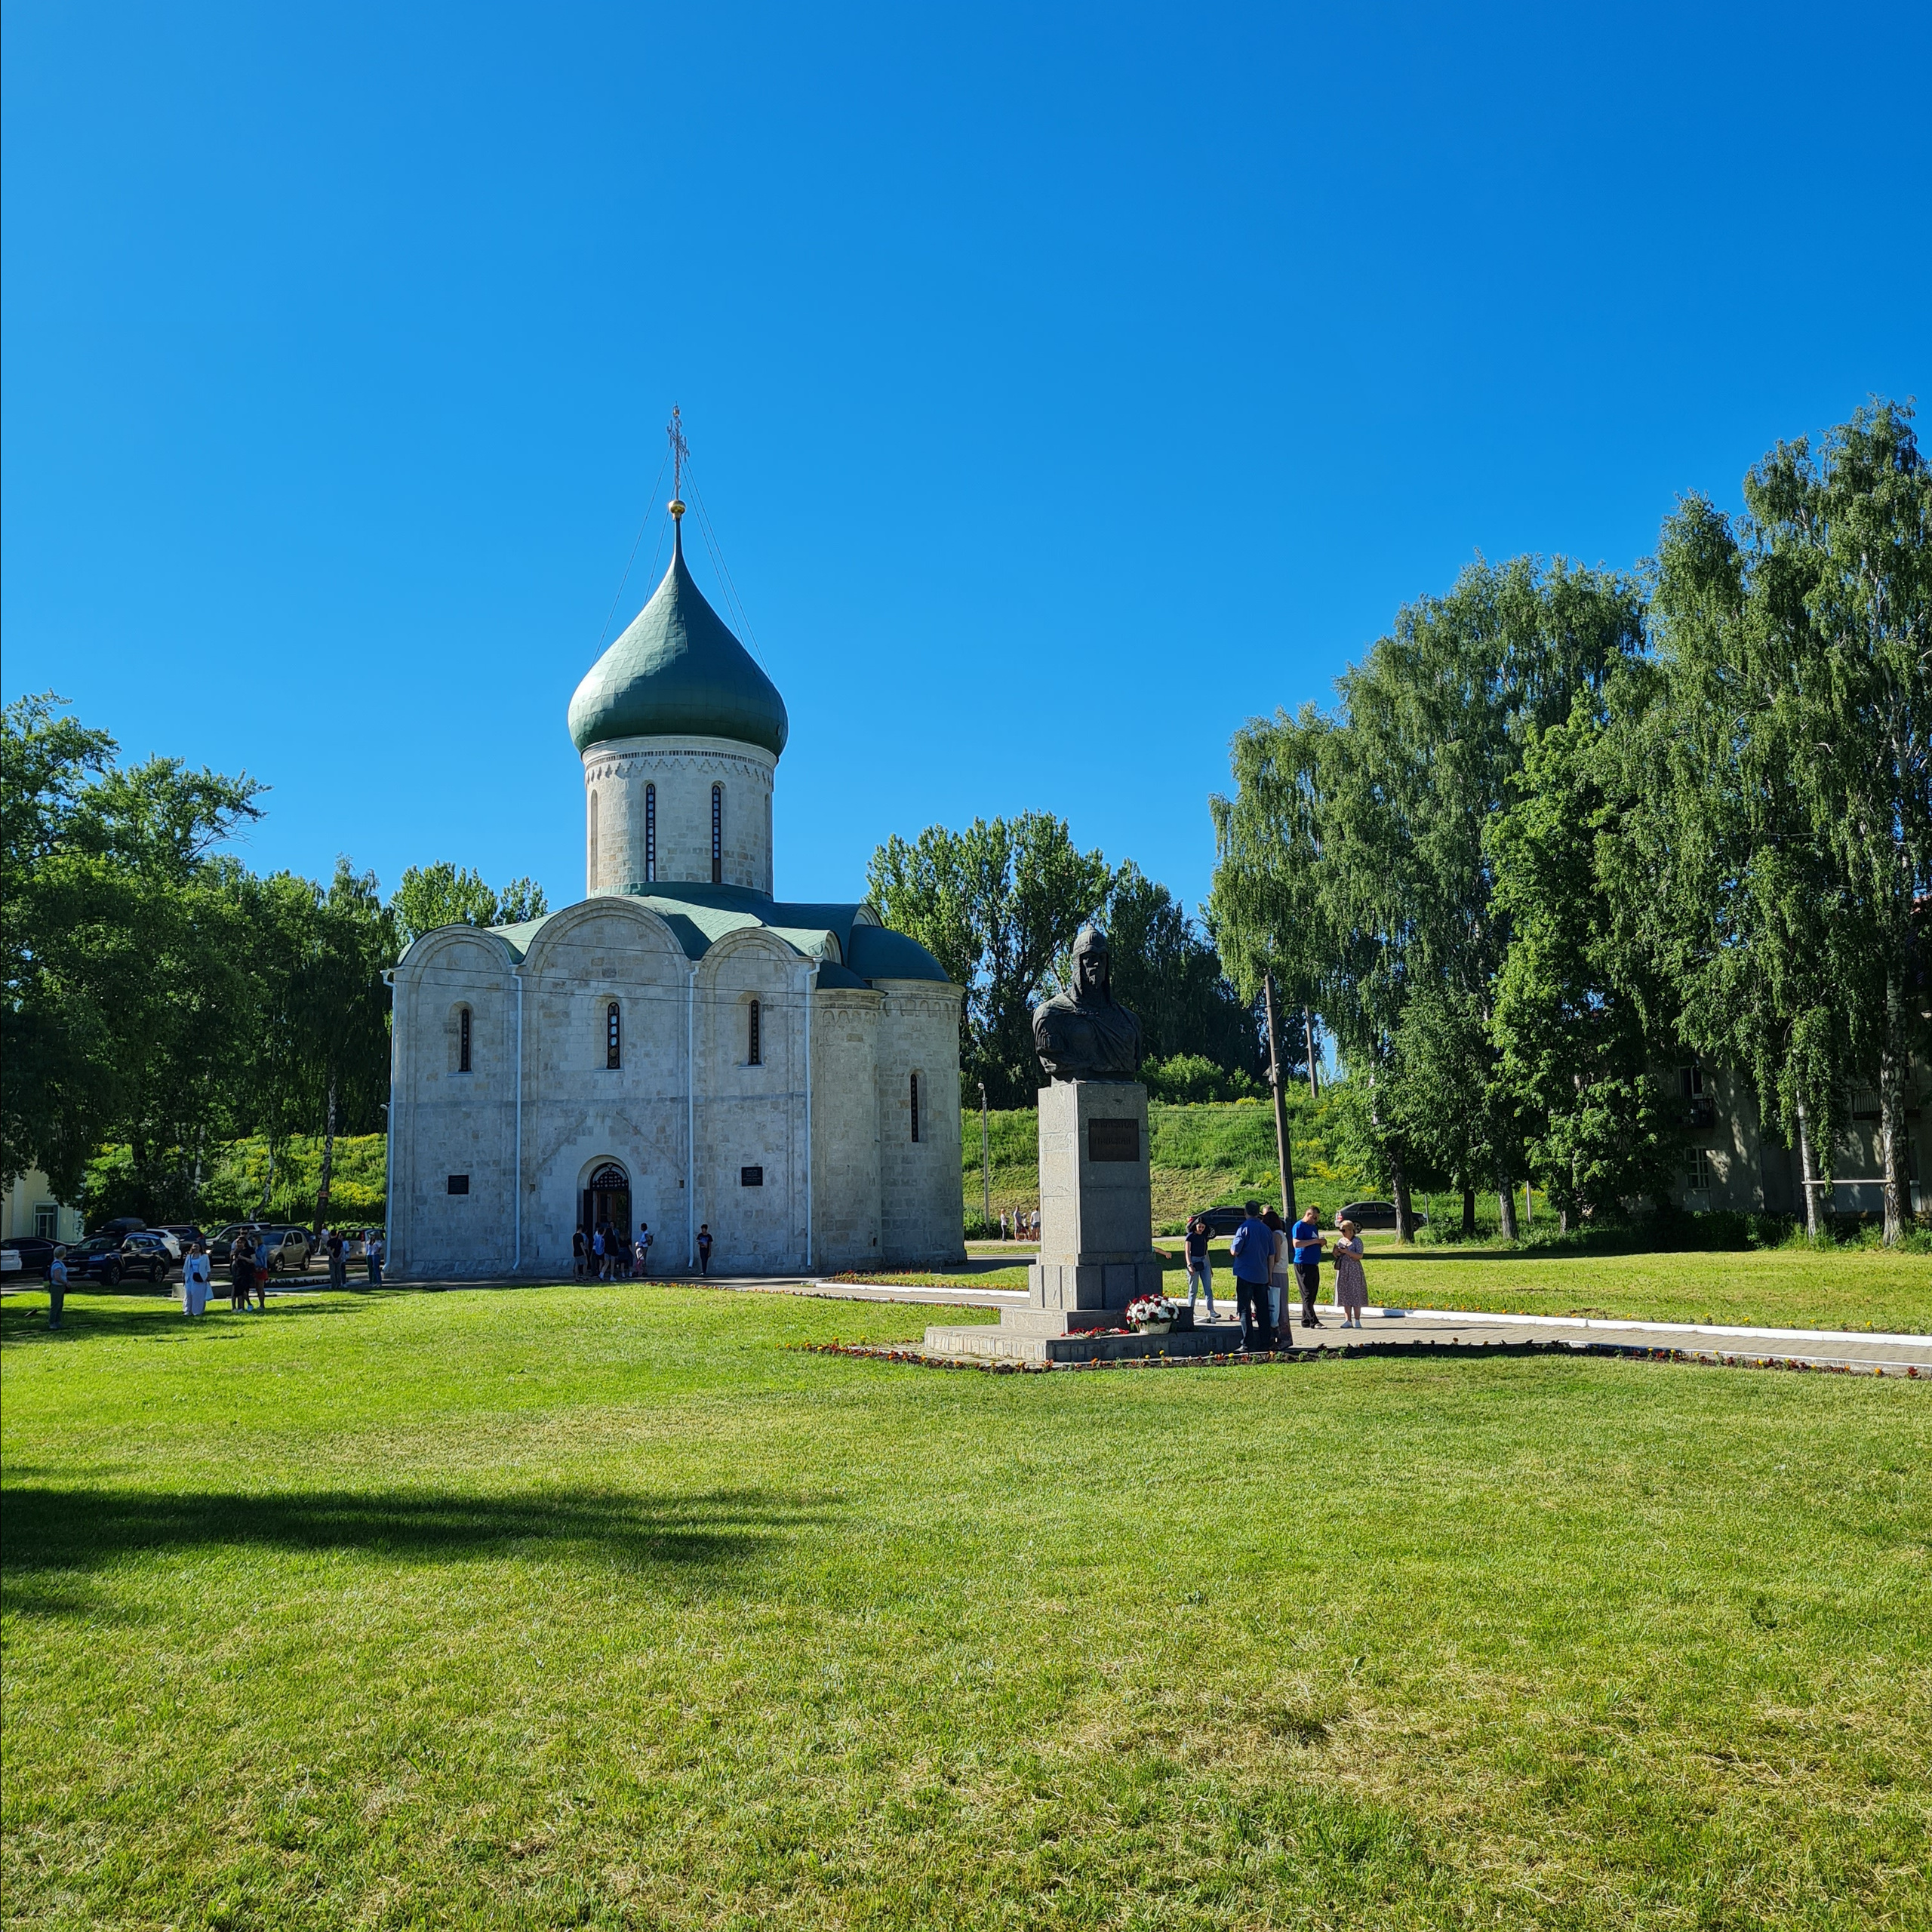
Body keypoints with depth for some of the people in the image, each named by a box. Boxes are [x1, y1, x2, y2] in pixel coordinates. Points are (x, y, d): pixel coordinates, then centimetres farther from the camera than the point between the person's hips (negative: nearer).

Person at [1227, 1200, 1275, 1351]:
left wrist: (1231, 1247, 8)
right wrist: (1269, 1274, 18)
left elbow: (1235, 1252, -14)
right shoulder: (1267, 1229, 7)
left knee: (1245, 1310, 0)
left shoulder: (1244, 1228, -10)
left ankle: (1247, 1343, -3)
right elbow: (1272, 1255, 10)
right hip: (1262, 1276, 5)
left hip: (1245, 1275, -5)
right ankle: (1266, 1341, 12)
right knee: (1262, 1310, 12)